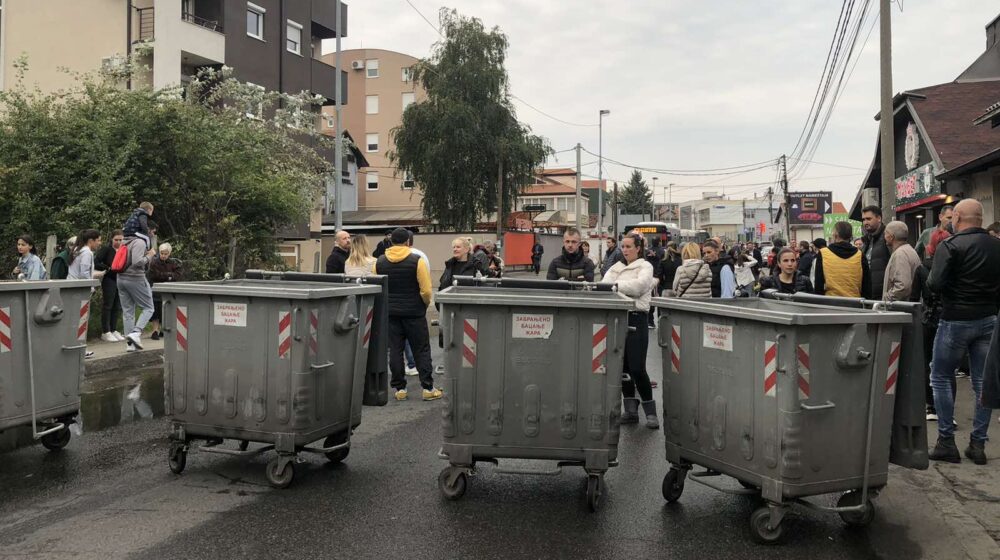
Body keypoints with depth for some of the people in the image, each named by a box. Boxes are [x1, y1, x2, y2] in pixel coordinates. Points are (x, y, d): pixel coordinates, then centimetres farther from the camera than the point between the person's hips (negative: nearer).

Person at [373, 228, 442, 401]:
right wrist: (426, 304, 6)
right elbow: (426, 290, -13)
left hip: (390, 313, 3)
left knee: (395, 350, 7)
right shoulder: (417, 261, -10)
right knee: (421, 350, 4)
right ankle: (428, 388, 5)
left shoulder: (379, 262, 2)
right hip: (414, 312, -3)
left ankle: (399, 389, 9)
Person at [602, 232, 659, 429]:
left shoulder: (645, 267, 2)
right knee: (622, 366, 8)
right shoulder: (617, 267, 17)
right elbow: (605, 284, 2)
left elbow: (638, 285, -17)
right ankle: (631, 410, 18)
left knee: (637, 368, -8)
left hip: (636, 318, -6)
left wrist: (615, 285, -19)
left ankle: (650, 411, 6)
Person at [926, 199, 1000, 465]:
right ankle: (978, 444, 14)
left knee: (940, 377, 7)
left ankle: (946, 442, 6)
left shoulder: (950, 246, -14)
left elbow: (936, 283, -21)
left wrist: (930, 277, -1)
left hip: (955, 320, -5)